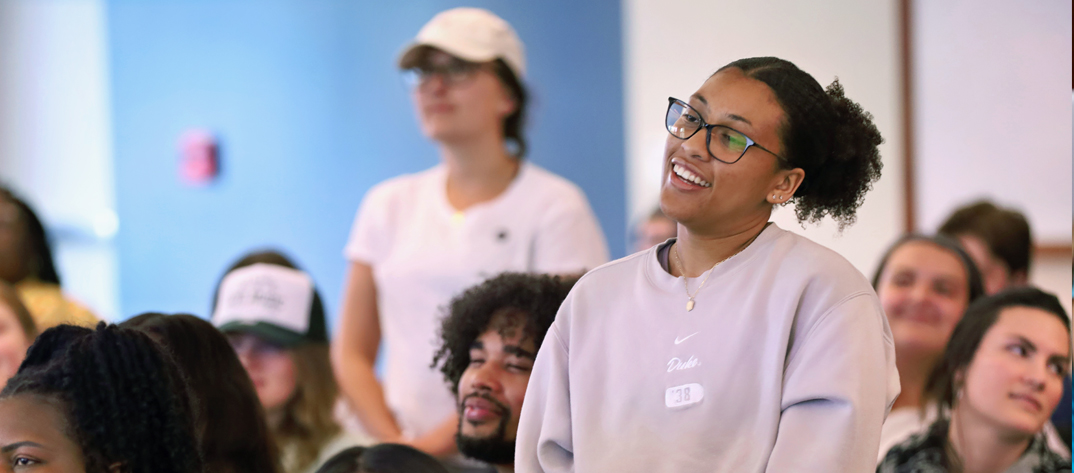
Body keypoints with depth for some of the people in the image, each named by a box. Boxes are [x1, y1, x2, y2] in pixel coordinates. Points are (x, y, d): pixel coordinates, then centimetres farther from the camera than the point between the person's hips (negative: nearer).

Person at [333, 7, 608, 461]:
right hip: (404, 451, 3)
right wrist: (395, 445, -2)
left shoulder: (555, 206, 2)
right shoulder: (388, 205, 15)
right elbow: (351, 354, 13)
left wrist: (439, 443, -9)